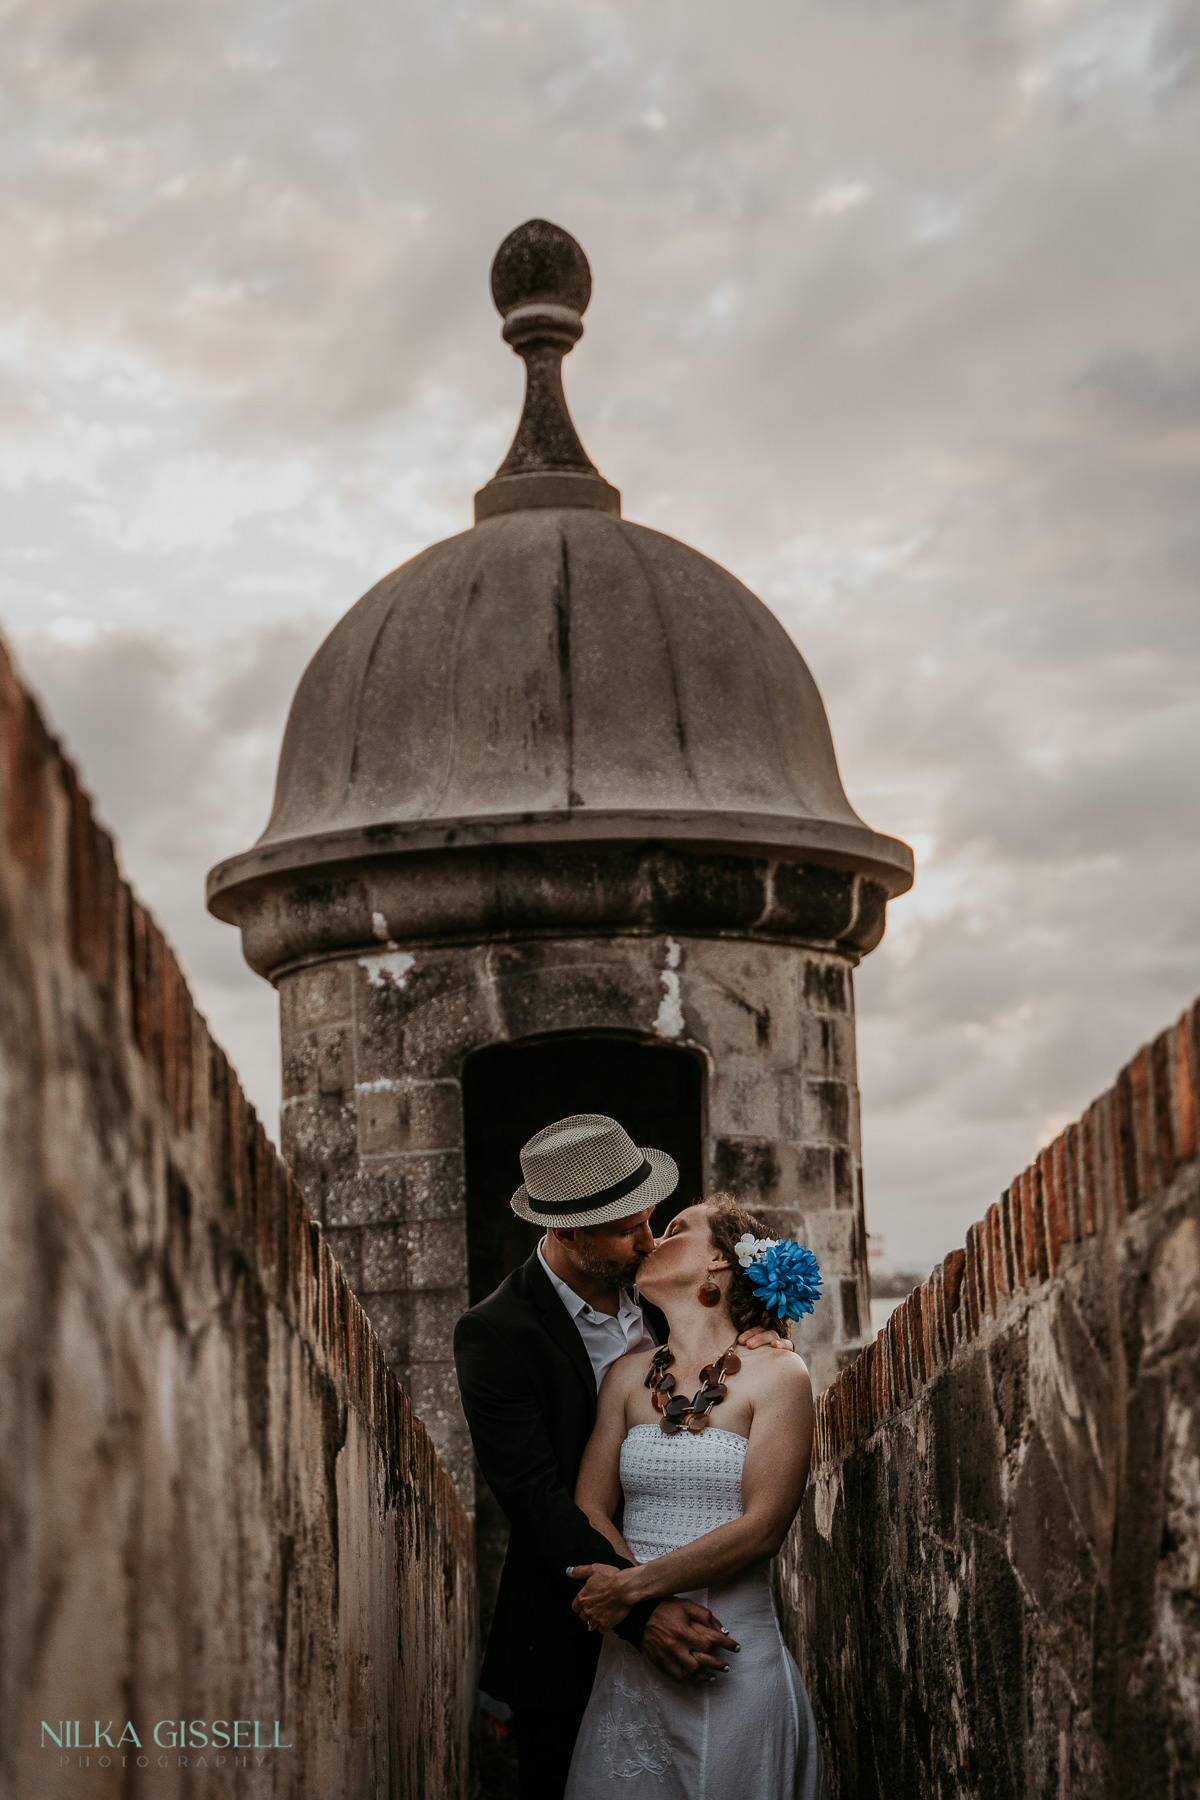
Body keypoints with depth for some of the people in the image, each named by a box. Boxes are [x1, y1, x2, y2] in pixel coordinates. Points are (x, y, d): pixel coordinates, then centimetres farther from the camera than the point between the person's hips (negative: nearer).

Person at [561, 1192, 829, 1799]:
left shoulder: (777, 1375, -3)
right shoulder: (629, 1374, 10)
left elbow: (762, 1527, -11)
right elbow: (589, 1506, 2)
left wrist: (636, 1586, -17)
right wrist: (660, 1615, -15)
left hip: (738, 1655, -3)